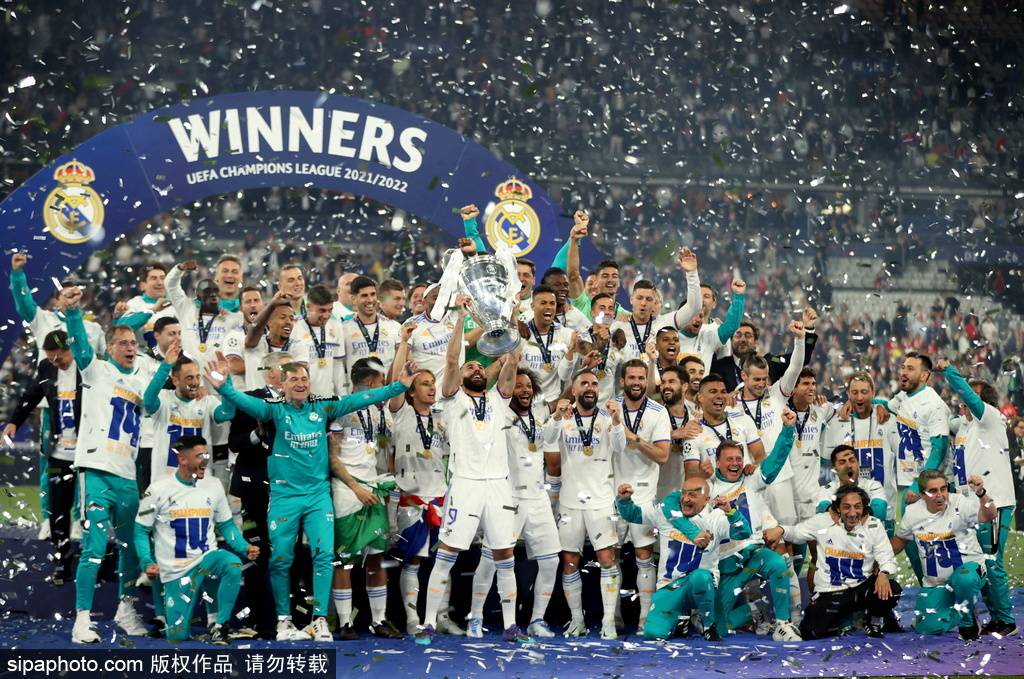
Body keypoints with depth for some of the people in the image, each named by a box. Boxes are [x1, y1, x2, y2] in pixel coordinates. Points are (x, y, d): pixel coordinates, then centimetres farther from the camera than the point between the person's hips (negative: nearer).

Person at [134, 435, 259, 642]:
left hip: (207, 559, 2)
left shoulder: (213, 486, 3)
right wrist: (147, 563, -14)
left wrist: (245, 548, -5)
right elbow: (141, 530, 1)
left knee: (233, 564, -34)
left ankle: (220, 625, -16)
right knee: (177, 635, -7)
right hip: (176, 571, -2)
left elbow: (226, 525, 12)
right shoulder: (158, 490, -6)